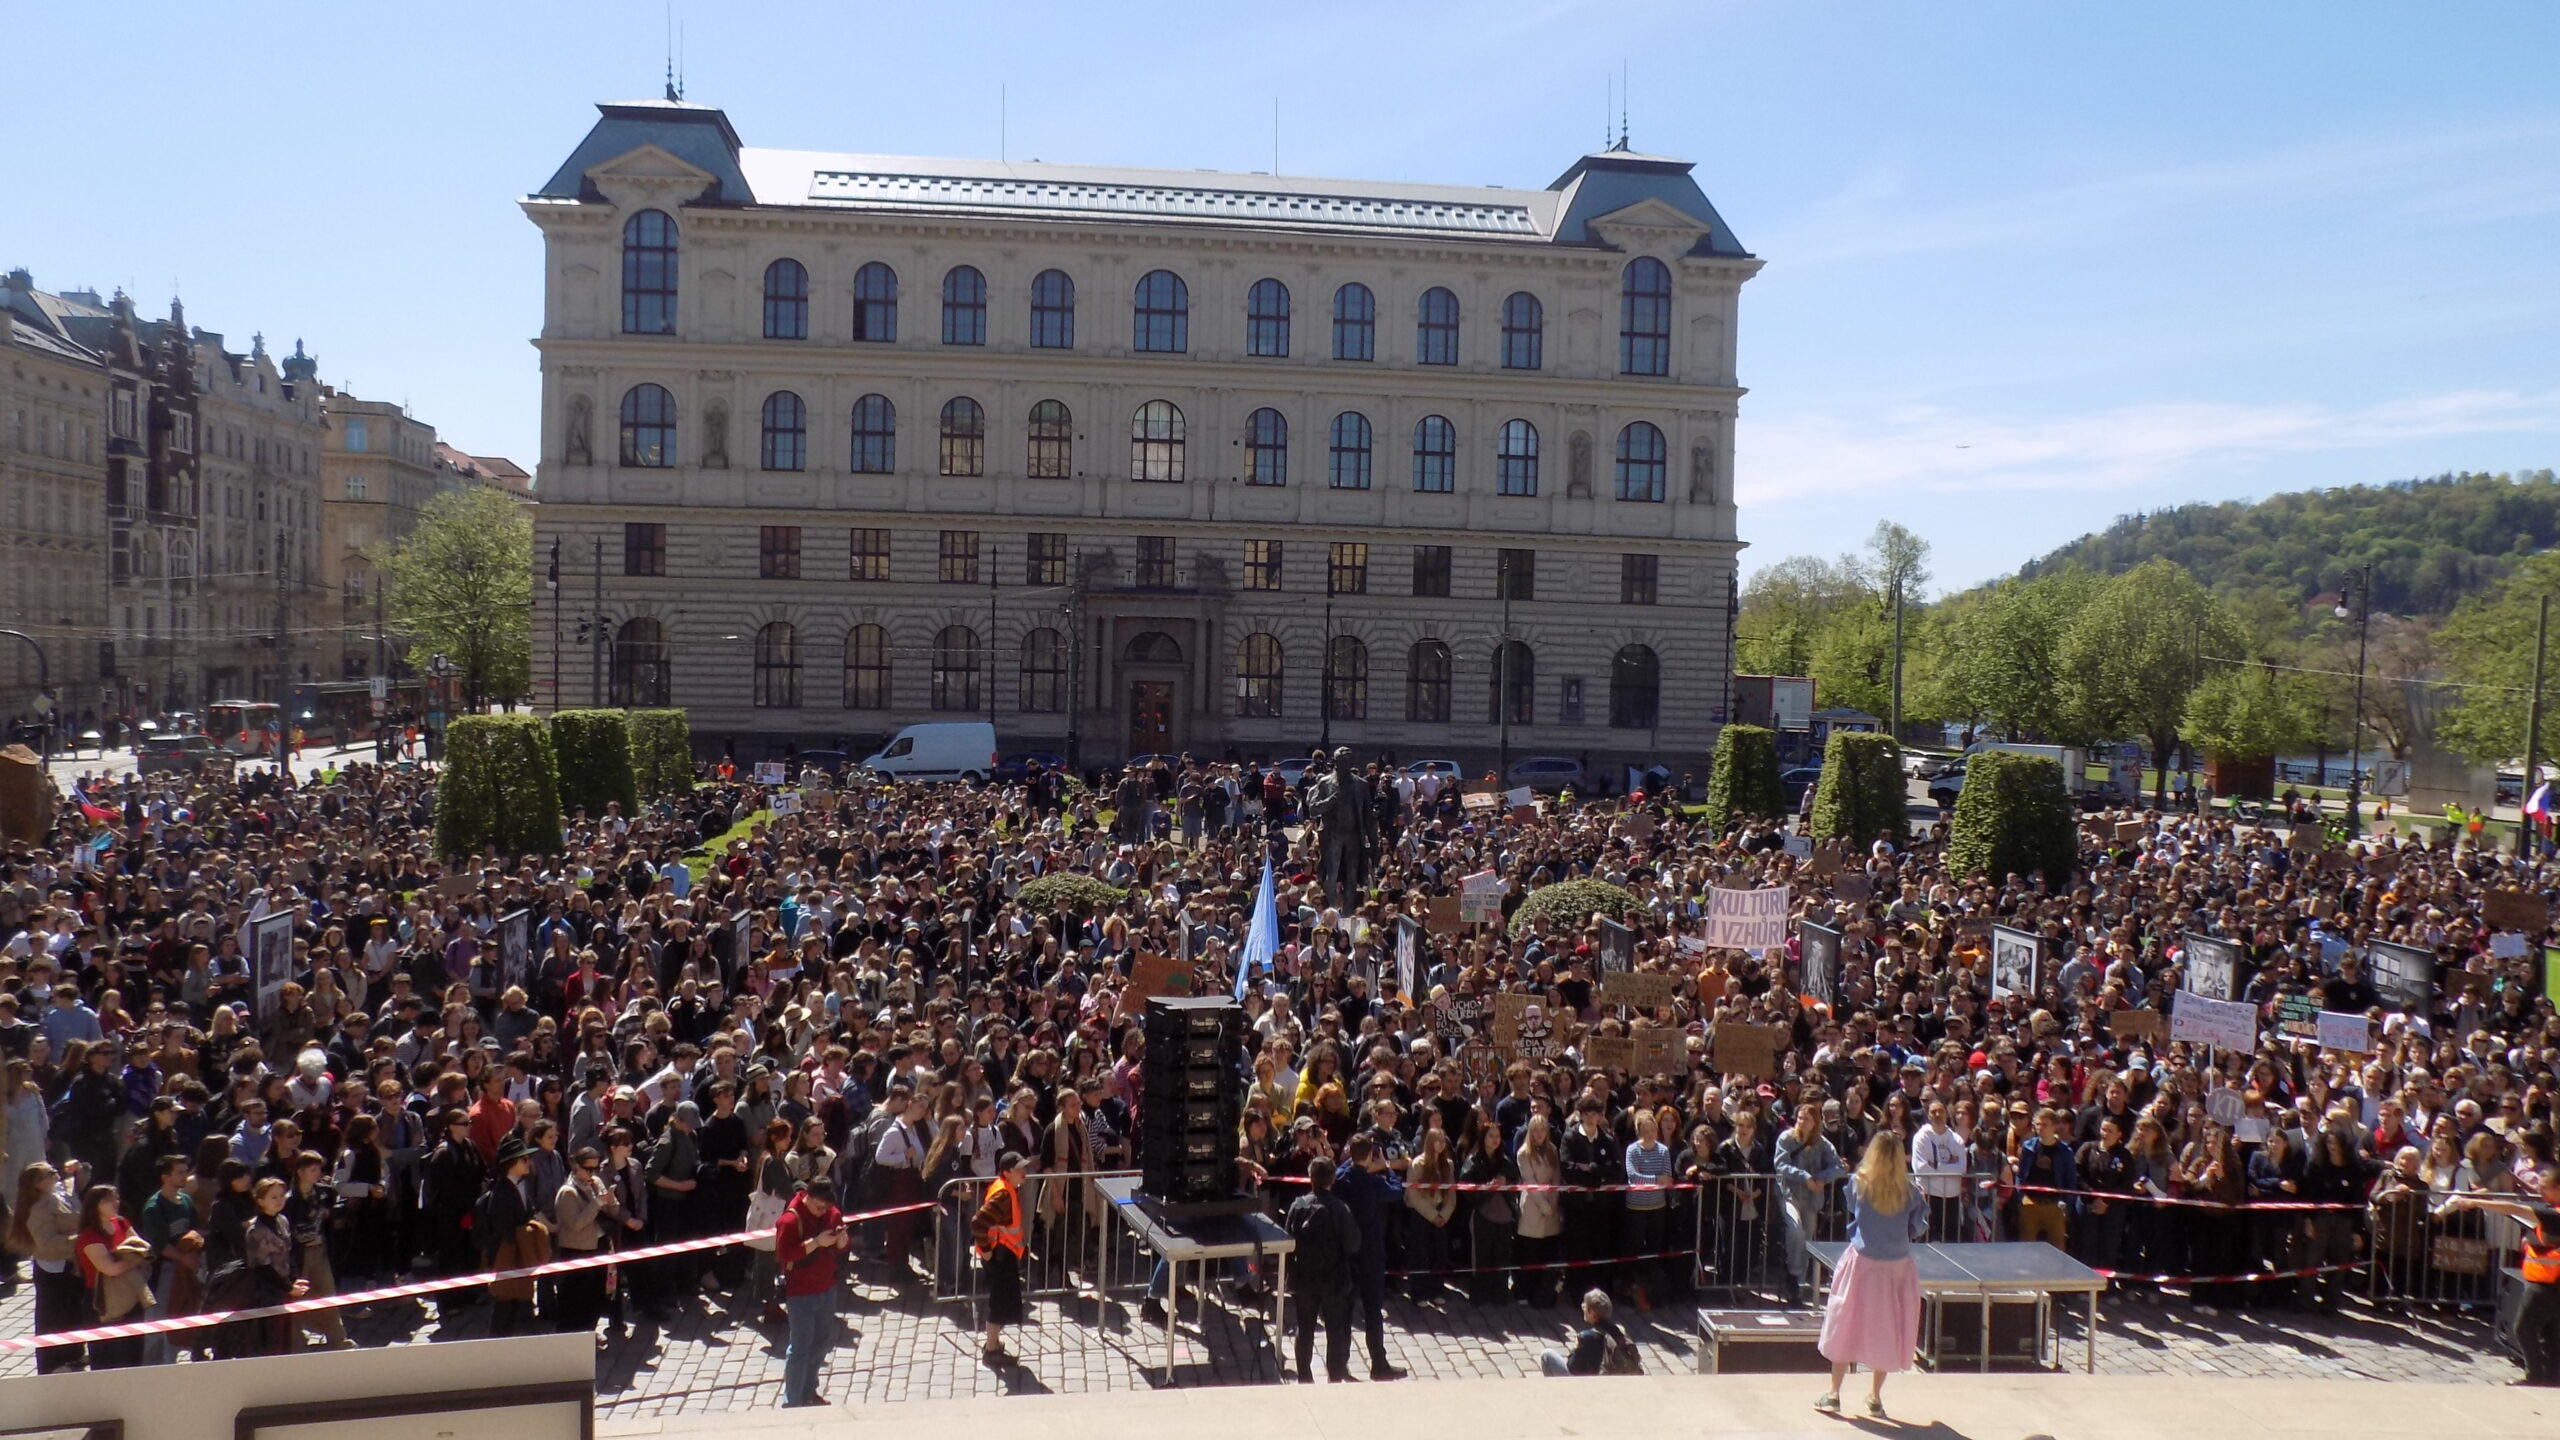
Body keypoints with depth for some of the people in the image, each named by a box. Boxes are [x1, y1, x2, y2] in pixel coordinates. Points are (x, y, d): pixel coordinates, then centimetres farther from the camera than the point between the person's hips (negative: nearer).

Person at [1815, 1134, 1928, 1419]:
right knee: (1885, 1330, 12)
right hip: (1896, 1265, 1)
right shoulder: (1909, 1192, -7)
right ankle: (1875, 1397, 20)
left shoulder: (1858, 1183, -9)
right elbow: (1917, 1229, 0)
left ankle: (1833, 1394, 12)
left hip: (1862, 1262, -1)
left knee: (1846, 1326, 8)